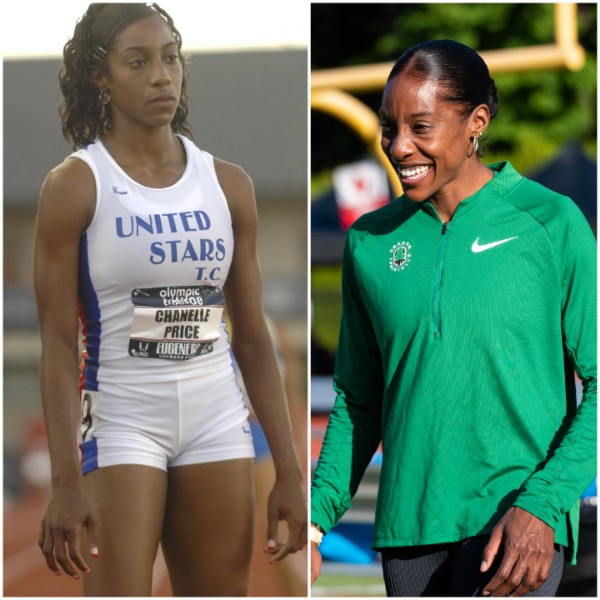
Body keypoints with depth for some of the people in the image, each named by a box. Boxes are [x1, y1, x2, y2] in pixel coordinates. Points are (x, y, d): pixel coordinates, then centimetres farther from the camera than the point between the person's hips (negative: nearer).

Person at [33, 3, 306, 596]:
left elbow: (253, 338, 10)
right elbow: (57, 343, -8)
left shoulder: (228, 184, 7)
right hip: (122, 422, -4)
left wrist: (288, 471, 6)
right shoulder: (75, 185, -5)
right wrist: (65, 480, -15)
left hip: (218, 427, 5)